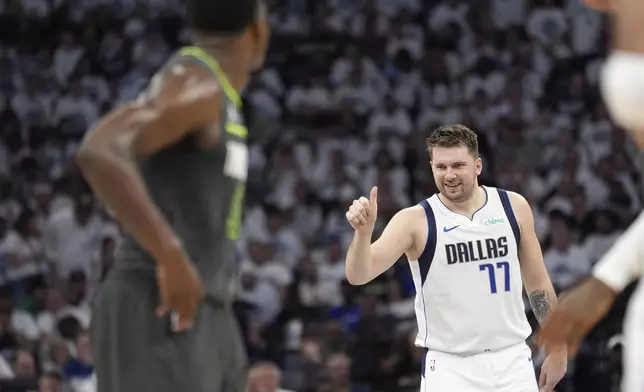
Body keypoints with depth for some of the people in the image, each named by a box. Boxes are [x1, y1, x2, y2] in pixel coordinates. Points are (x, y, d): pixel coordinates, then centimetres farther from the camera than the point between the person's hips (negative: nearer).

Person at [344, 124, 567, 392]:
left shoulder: (514, 207, 2)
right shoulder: (415, 221, -8)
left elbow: (538, 283, 12)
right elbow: (358, 276, -18)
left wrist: (557, 348, 11)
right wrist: (363, 231, -37)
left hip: (511, 360, 3)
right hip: (450, 368, -3)